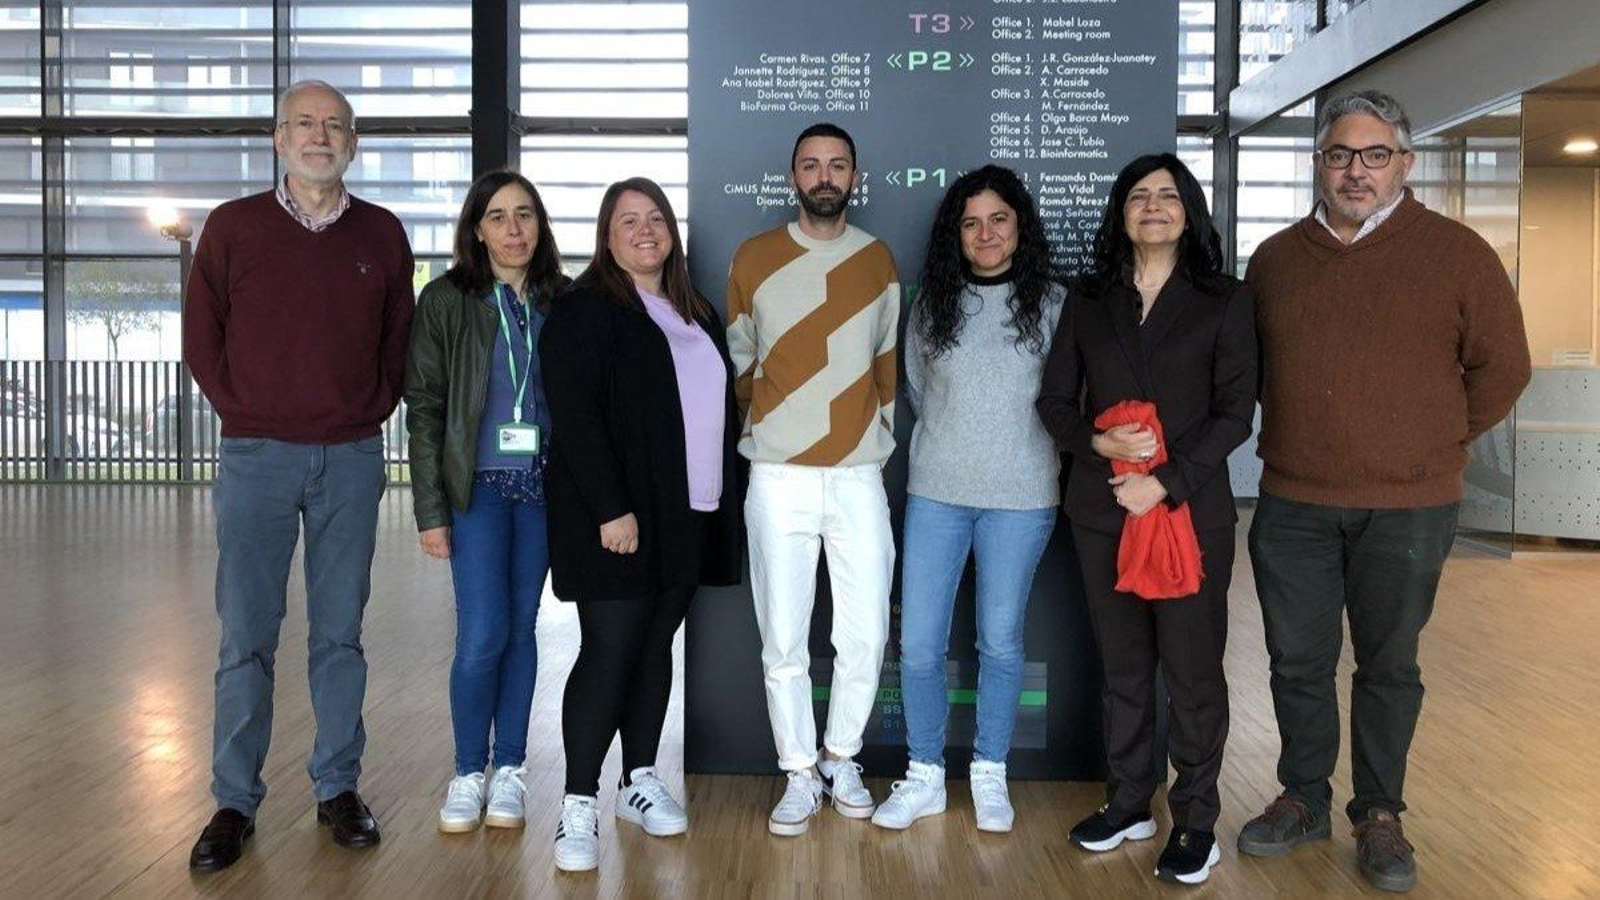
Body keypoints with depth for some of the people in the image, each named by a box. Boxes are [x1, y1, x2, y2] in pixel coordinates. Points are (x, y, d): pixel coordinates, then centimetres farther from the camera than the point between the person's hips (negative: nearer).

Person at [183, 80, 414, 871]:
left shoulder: (382, 234, 7)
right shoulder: (232, 227, 4)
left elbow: (399, 339, 12)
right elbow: (201, 338, 7)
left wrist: (371, 411, 3)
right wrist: (244, 414, 1)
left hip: (352, 458, 1)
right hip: (256, 456, -1)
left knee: (340, 633, 8)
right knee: (245, 636, 3)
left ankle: (337, 789, 20)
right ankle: (234, 803, 14)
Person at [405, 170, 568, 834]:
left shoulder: (563, 301, 6)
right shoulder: (446, 300, 0)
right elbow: (424, 407, -2)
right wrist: (430, 510, -7)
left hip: (545, 485, 2)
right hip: (479, 483, -2)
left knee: (521, 625, 8)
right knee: (483, 633, -6)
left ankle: (509, 768, 20)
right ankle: (469, 772, 13)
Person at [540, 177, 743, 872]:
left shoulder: (697, 315, 17)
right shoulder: (585, 309, -5)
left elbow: (718, 409, 20)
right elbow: (574, 416, -14)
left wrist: (724, 500, 12)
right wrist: (611, 508, -21)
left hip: (688, 516, 7)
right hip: (618, 516, -6)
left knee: (656, 646, 12)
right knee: (611, 650, -7)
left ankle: (640, 781, 24)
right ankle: (579, 805, 3)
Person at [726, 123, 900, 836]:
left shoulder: (878, 260, 10)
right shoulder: (755, 258, 5)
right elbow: (737, 360, 13)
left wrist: (875, 426, 12)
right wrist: (762, 429, 11)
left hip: (859, 475, 1)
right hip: (778, 476, -1)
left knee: (865, 636, 3)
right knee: (783, 637, 3)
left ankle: (841, 759, 25)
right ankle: (799, 774, 19)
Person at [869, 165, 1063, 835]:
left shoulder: (1052, 304, -1)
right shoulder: (933, 303, 5)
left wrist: (1017, 447, 4)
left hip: (1021, 498, -2)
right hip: (935, 492, 2)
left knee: (1001, 641, 9)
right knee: (918, 644, 2)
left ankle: (990, 774, 26)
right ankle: (924, 776, 20)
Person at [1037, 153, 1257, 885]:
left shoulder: (1225, 301, 1)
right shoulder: (1088, 298, 9)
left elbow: (1235, 414, -5)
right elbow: (1055, 401, 8)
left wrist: (1166, 483, -16)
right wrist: (1099, 442, -12)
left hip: (1192, 508, -3)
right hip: (1101, 507, 3)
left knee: (1192, 666, 2)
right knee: (1122, 663, 11)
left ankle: (1196, 821, 17)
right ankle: (1128, 802, 25)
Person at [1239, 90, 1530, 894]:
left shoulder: (1456, 253, -2)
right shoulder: (1275, 259, 7)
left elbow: (1502, 366, 4)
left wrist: (1439, 442, 5)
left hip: (1407, 508, -2)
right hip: (1292, 503, 3)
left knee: (1388, 666, 9)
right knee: (1297, 662, 11)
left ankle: (1380, 815, 26)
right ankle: (1303, 801, 28)